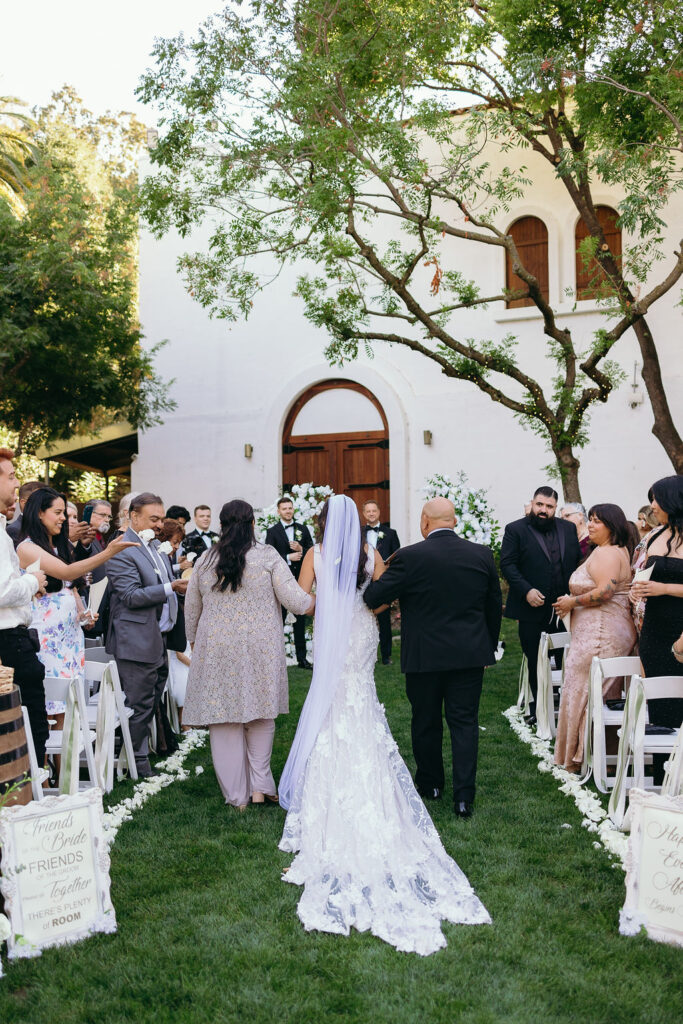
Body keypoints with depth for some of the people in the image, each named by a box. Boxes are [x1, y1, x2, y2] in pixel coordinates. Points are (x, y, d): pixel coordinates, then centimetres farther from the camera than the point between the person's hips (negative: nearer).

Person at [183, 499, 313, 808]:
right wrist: (317, 602, 12)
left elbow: (191, 610, 13)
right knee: (260, 718, 14)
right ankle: (260, 786, 12)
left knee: (224, 724, 7)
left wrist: (194, 642, 27)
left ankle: (236, 796, 13)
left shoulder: (204, 561, 5)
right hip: (260, 650, -1)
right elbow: (295, 601, -8)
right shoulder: (267, 556, -4)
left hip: (217, 651, 2)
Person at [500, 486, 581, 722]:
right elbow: (507, 564, -7)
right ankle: (536, 708, 16)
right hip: (533, 608, -3)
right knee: (535, 661, 5)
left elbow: (578, 561, 14)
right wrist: (526, 591, -17)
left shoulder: (568, 529, 12)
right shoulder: (515, 530, -1)